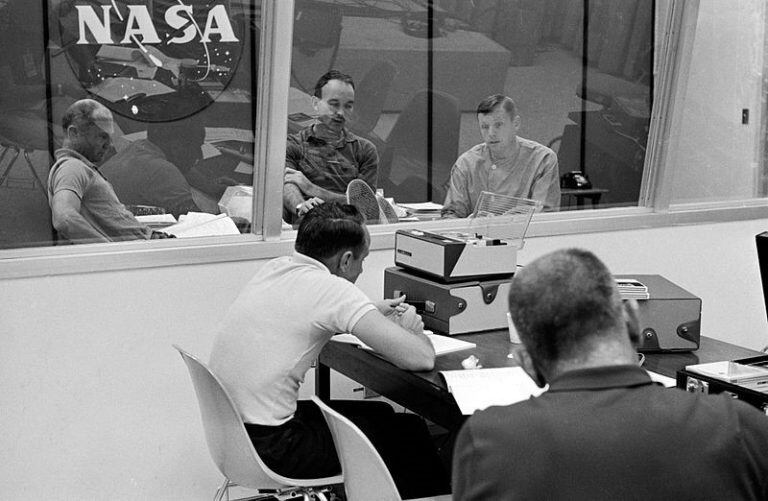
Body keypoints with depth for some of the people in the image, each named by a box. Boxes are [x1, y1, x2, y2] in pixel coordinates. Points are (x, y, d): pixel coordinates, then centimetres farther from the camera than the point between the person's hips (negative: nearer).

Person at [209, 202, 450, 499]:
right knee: (409, 433, 8)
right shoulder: (333, 290, -19)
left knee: (380, 414, 23)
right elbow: (421, 359, -19)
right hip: (267, 449, -8)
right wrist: (411, 329, 4)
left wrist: (370, 313, 18)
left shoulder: (276, 268, 4)